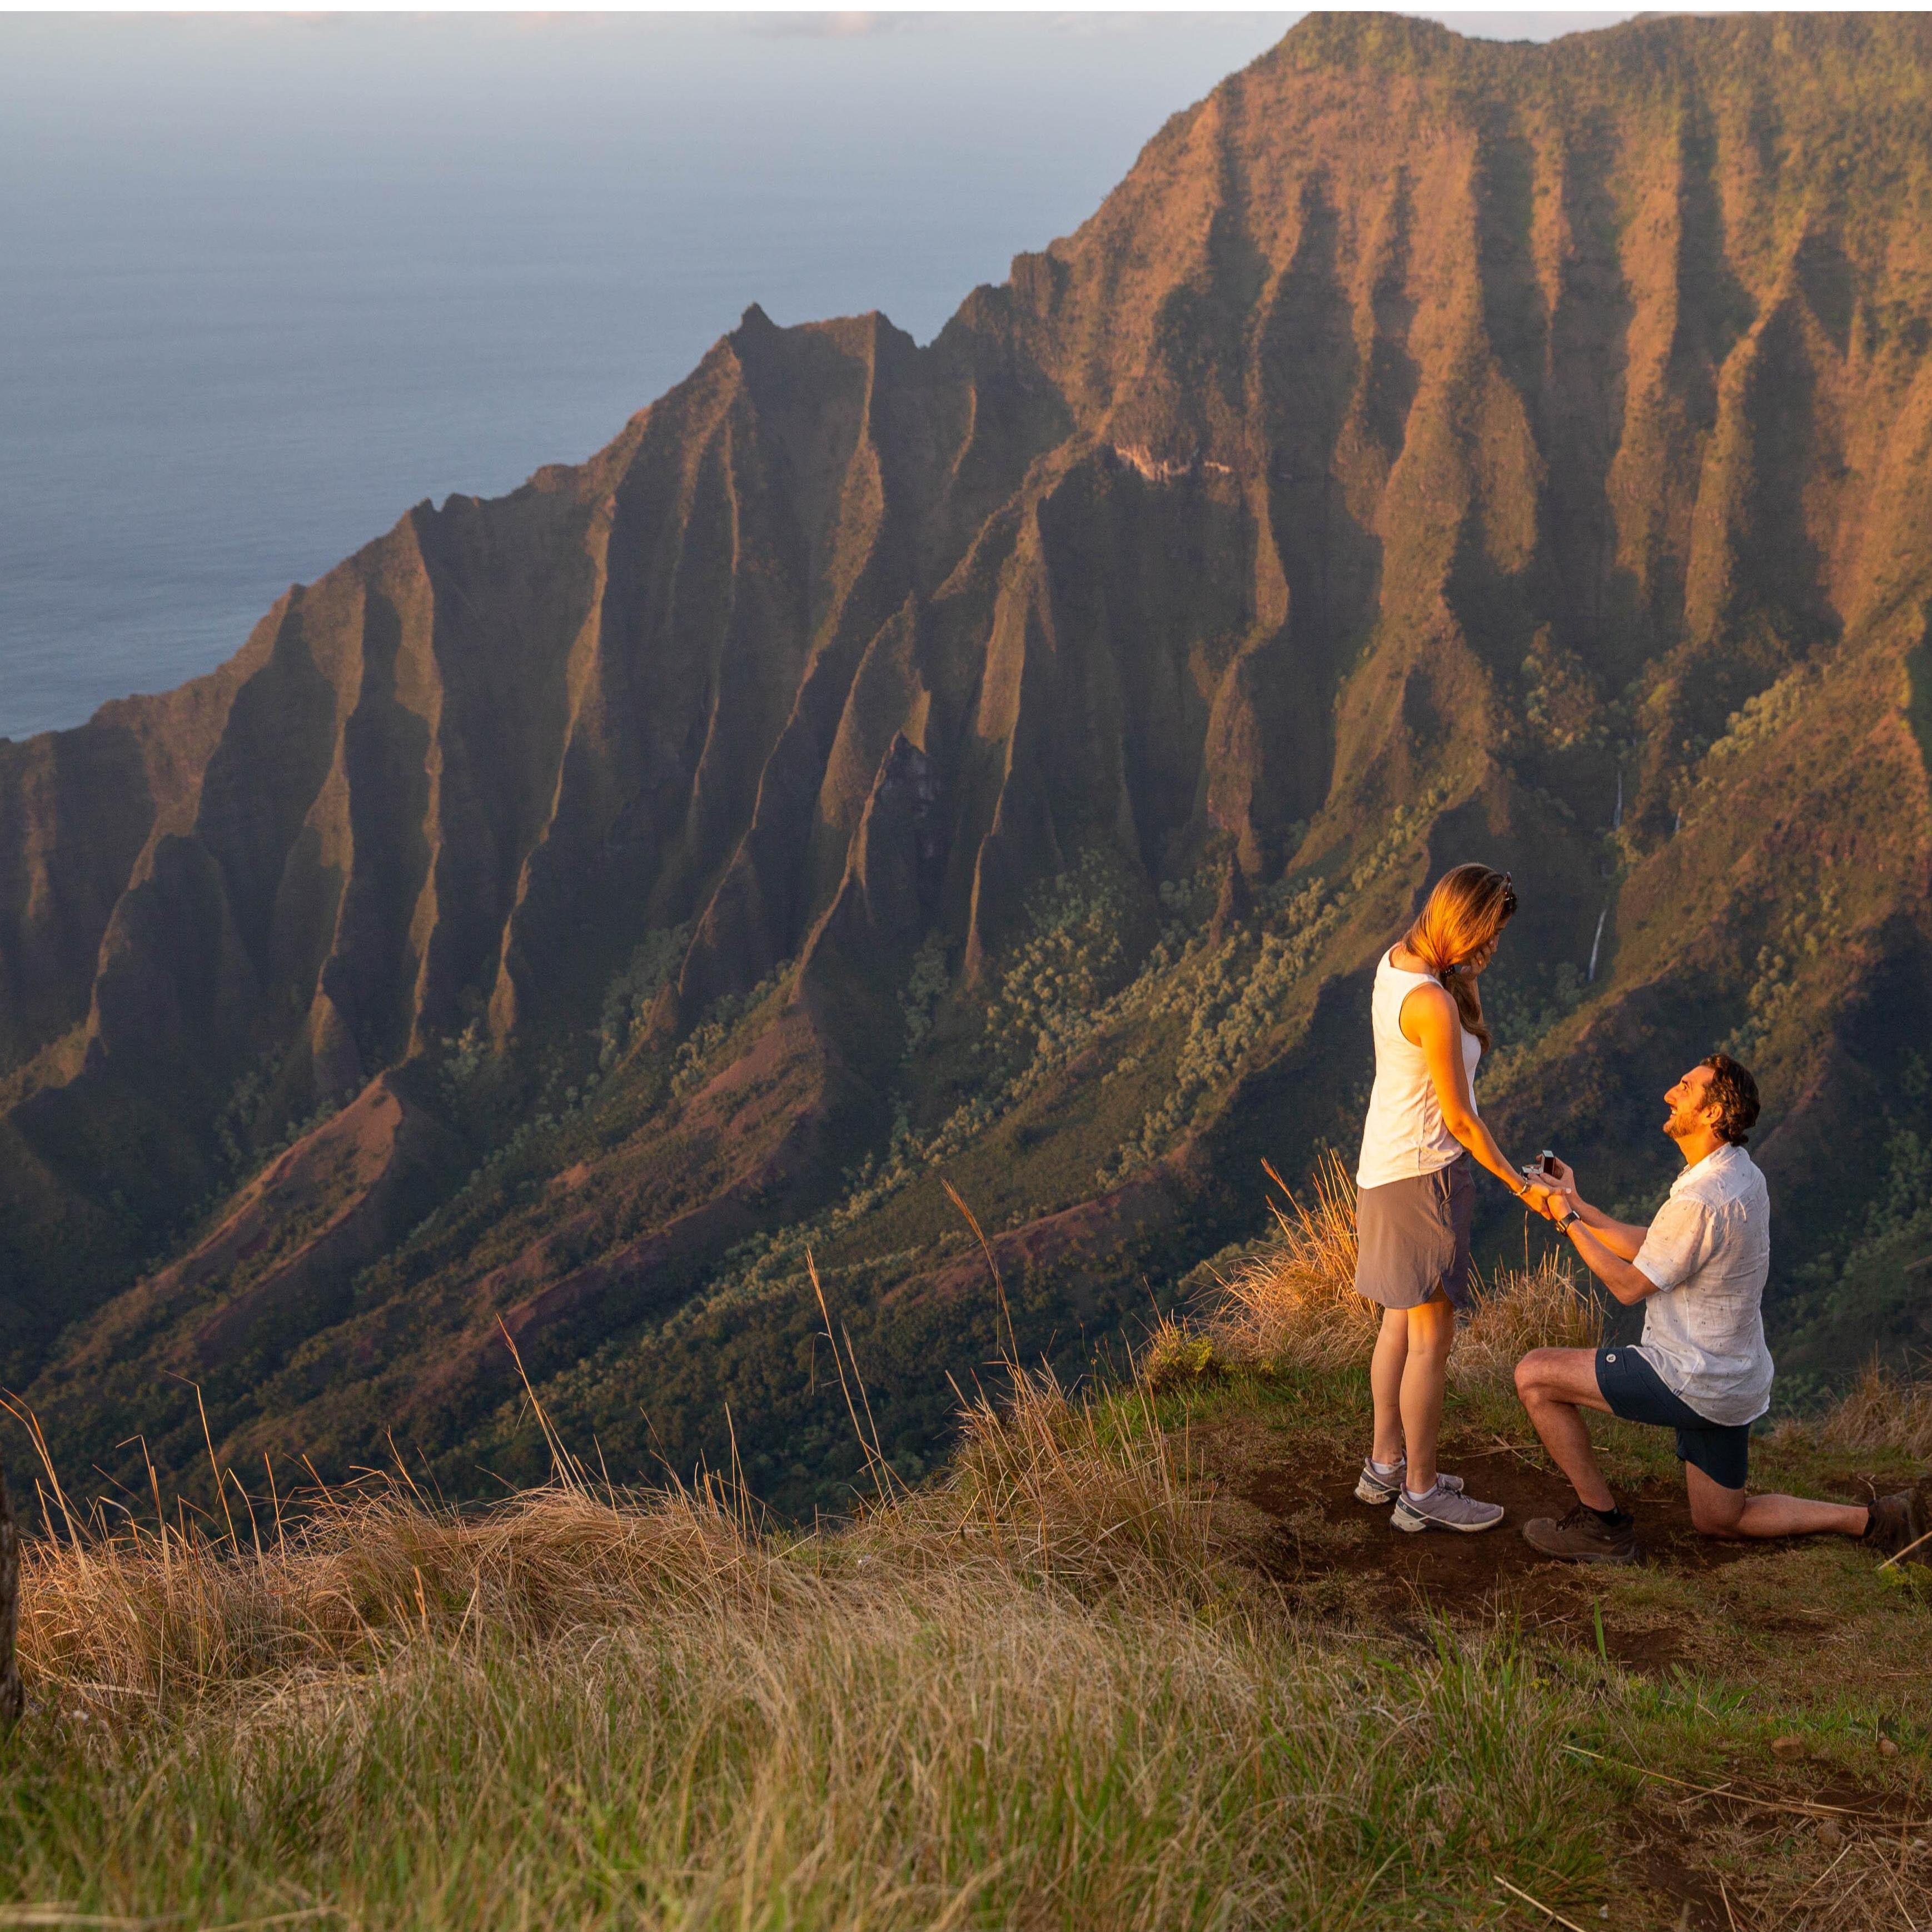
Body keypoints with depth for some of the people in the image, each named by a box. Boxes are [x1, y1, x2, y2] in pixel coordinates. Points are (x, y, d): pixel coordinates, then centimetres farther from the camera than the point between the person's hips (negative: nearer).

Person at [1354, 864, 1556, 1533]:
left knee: (1402, 1322, 20)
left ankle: (1385, 1465, 31)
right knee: (1432, 1336, 2)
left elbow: (1473, 1041, 14)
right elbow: (1460, 1118, -18)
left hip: (1384, 1168, 10)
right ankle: (1421, 1493, 12)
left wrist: (1466, 974, -4)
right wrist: (1521, 1186, -6)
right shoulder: (1431, 1004, -25)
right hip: (1422, 1175, -10)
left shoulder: (1396, 960, 2)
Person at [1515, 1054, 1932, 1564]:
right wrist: (1576, 1205, 9)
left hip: (1696, 1382, -10)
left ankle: (1603, 1523, 2)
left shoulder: (1701, 1202, -27)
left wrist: (1568, 1221, -5)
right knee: (1721, 1520, 24)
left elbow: (1630, 1286, -15)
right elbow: (1649, 1248, 11)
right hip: (1734, 1380, 10)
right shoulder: (1739, 1174, 4)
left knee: (1535, 1374, -8)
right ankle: (1885, 1521, 17)